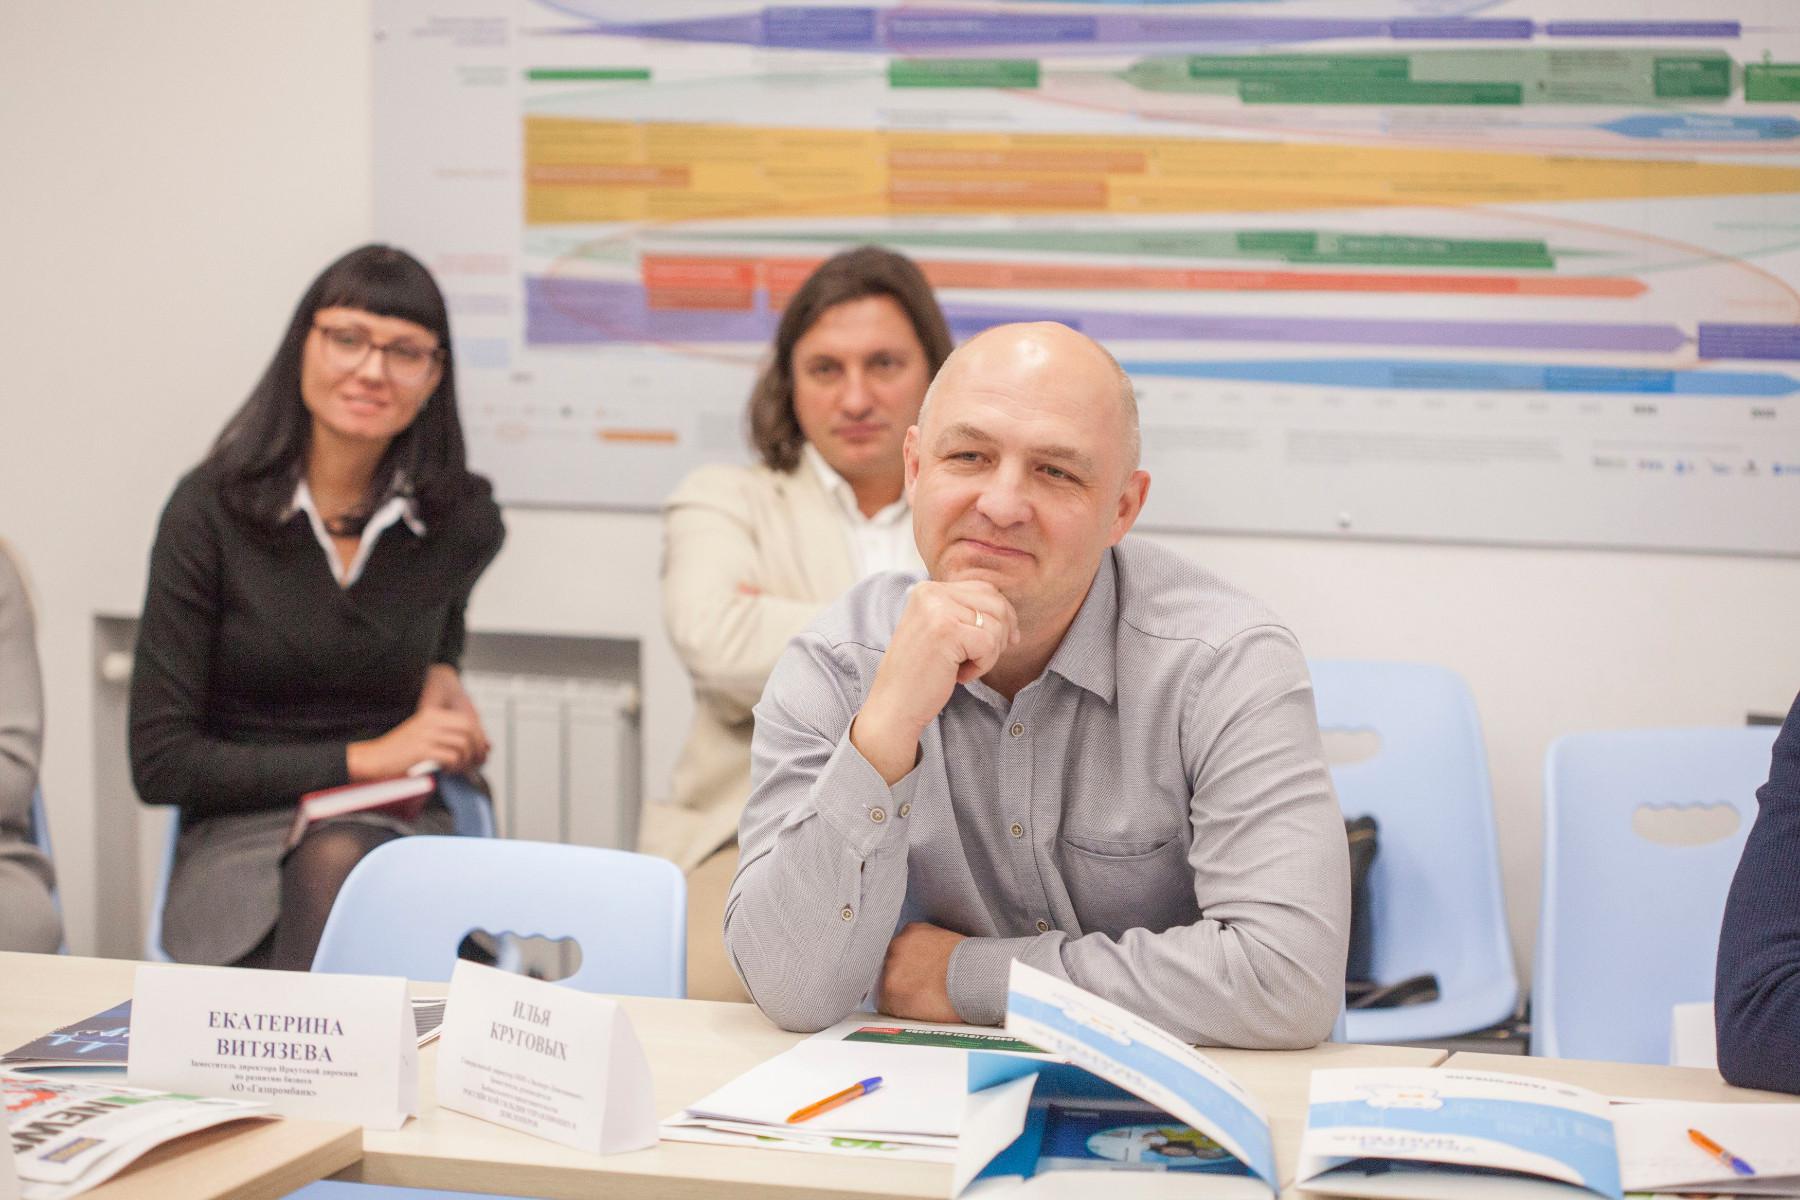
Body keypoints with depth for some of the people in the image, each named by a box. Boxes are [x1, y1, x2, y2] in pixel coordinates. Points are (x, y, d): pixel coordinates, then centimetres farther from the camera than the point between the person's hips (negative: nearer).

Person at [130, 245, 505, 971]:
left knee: (338, 861, -36)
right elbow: (160, 762, -6)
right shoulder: (211, 510, -5)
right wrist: (362, 760, -8)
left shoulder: (464, 523, 4)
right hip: (239, 839, -2)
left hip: (401, 835, 2)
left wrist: (440, 679, 7)